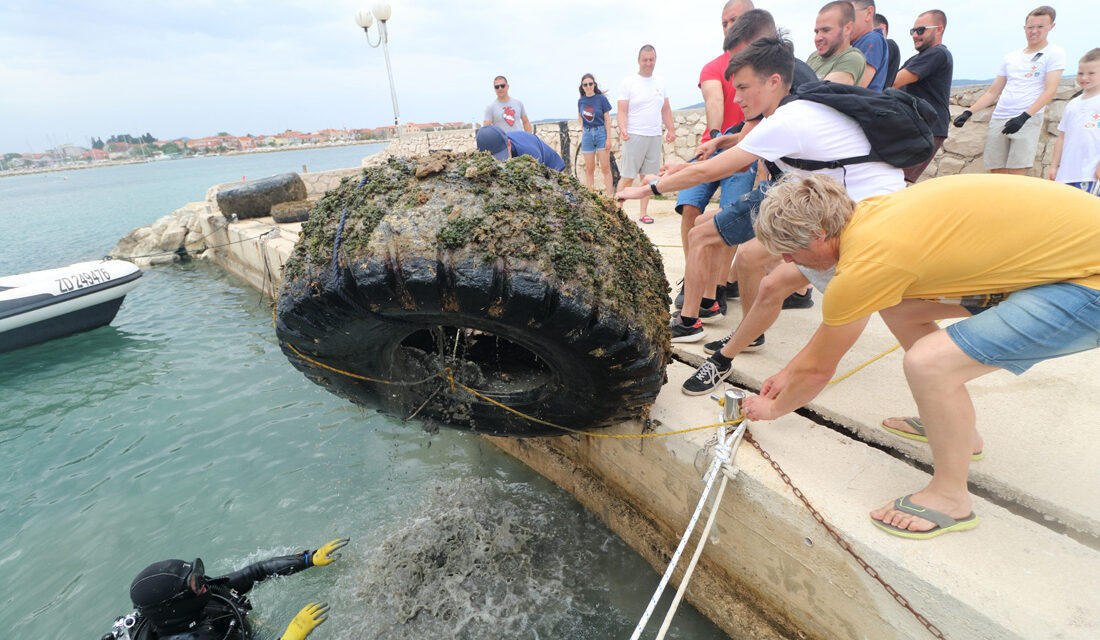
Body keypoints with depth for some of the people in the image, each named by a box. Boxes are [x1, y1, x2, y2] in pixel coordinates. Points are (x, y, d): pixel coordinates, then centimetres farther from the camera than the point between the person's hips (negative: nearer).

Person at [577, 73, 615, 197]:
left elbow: (607, 120, -3)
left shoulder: (601, 98, -3)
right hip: (587, 134, 3)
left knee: (606, 168, -6)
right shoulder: (581, 101, 6)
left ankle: (610, 197, -4)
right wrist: (583, 134, 9)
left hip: (601, 133, -3)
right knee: (589, 169, 4)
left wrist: (608, 138, -9)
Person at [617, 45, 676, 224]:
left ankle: (643, 212, 12)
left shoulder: (660, 82, 16)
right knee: (628, 177, -7)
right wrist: (623, 129, -23)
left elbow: (666, 109, 21)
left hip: (655, 137, 5)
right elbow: (622, 111, -7)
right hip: (634, 136, -5)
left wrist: (671, 129, 12)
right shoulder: (628, 83, 0)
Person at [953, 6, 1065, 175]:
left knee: (1016, 178, -17)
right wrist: (968, 112, 6)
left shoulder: (1055, 53, 5)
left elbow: (1050, 91, -6)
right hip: (998, 120, 4)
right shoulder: (1010, 57, 19)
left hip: (1028, 120, -4)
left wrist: (1024, 116, -21)